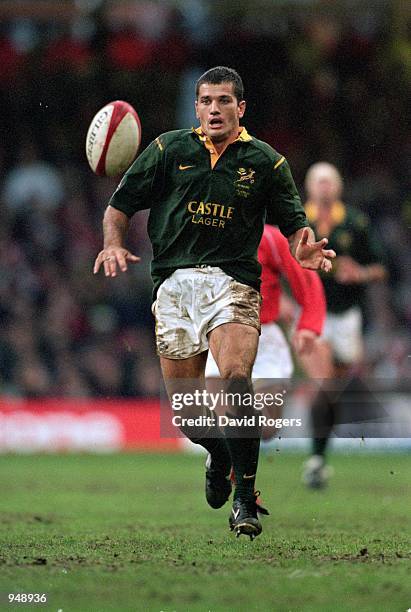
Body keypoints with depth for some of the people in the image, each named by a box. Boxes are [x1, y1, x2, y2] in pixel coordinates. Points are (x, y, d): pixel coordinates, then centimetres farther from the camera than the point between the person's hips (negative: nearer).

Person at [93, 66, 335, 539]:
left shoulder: (265, 161, 8)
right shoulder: (168, 149, 8)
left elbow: (294, 224, 12)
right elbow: (119, 206, 12)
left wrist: (305, 248, -12)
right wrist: (114, 243, -9)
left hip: (233, 282, -2)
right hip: (173, 282, 2)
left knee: (236, 381, -27)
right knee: (184, 410, 3)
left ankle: (245, 499, -20)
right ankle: (219, 454, 39)